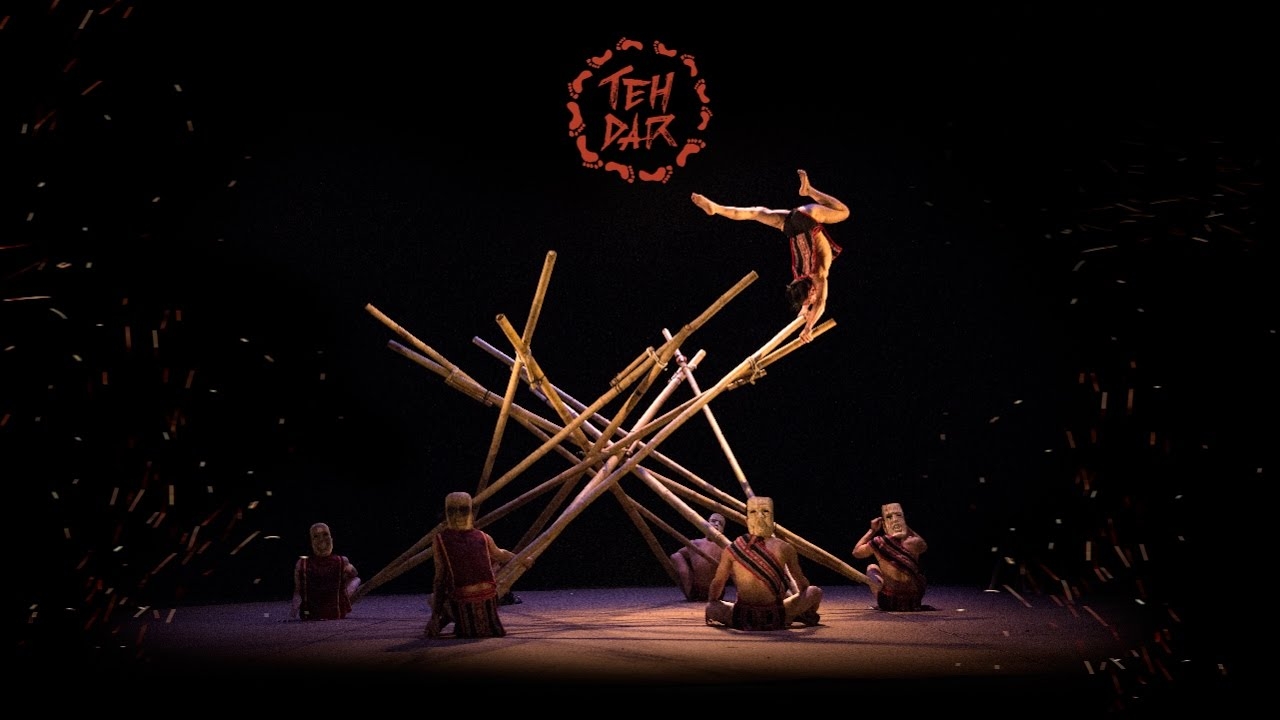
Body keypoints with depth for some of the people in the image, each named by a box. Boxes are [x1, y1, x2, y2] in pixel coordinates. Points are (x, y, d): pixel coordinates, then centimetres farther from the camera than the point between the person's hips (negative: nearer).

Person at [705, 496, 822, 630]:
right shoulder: (784, 548, -4)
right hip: (776, 619, -1)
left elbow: (717, 583, 8)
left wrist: (712, 602, 29)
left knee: (710, 607, 31)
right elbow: (800, 581, 11)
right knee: (815, 591, 23)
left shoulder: (731, 550, -3)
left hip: (741, 620, 1)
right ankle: (808, 617, 44)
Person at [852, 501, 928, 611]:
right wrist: (907, 528, 15)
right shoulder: (914, 543, -12)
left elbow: (856, 552, 5)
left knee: (872, 568, 25)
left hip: (888, 603, -2)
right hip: (914, 602, 2)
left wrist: (872, 530, 8)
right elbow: (924, 545, 17)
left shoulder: (879, 543, -17)